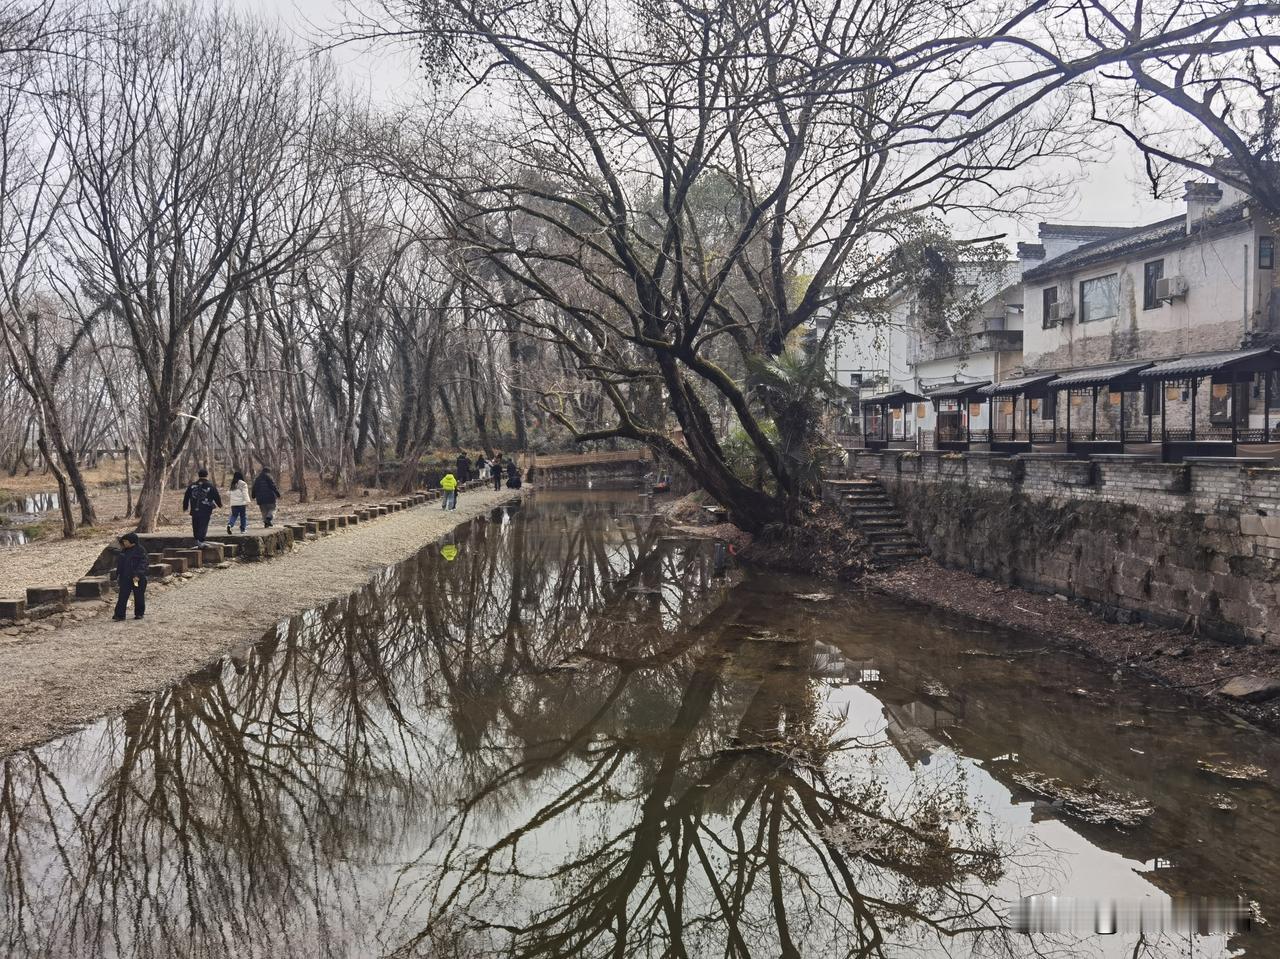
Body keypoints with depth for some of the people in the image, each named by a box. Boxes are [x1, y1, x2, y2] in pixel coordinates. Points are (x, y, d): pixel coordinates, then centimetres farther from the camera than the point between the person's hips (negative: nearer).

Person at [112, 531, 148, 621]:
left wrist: (137, 575, -23)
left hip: (138, 579, -6)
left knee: (139, 597, 4)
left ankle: (139, 613, 15)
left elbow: (143, 564, -15)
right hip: (125, 578, 6)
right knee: (122, 597, -1)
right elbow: (119, 565, 20)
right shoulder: (123, 551, 12)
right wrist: (118, 576, 16)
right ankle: (119, 614, -2)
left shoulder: (140, 550, -9)